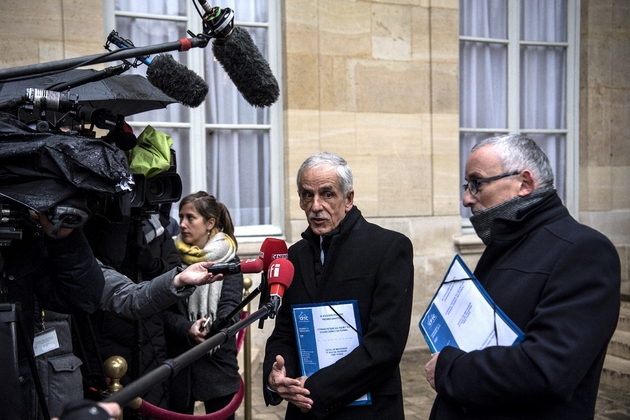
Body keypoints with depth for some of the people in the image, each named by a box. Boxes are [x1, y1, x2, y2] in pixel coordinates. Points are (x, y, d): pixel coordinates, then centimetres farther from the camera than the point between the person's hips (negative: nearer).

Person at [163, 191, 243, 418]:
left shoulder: (228, 259, 0)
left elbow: (230, 306, -9)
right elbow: (164, 311, -3)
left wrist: (215, 328, -29)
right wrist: (187, 329, -21)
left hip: (218, 359, -1)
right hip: (178, 359, 1)